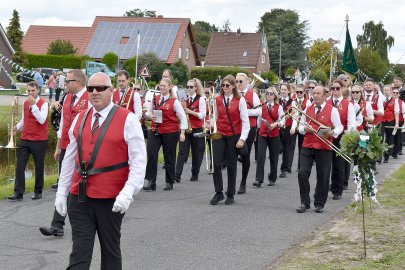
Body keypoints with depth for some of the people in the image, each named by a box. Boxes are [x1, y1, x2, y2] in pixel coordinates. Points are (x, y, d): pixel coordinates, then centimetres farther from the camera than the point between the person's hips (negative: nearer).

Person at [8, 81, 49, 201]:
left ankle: (38, 191, 17)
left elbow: (42, 120, -21)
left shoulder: (43, 103, -8)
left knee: (39, 167, 5)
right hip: (25, 139, 5)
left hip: (39, 140, -5)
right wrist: (17, 127, 3)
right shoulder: (25, 103, 11)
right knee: (20, 166, -2)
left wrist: (33, 104, -23)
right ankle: (18, 192, 0)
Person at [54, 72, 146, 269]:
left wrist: (127, 193, -22)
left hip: (111, 199, -3)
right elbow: (69, 158, 14)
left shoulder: (127, 120, -6)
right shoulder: (79, 119, 9)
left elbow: (138, 161, -11)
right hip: (79, 197, 4)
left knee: (110, 251, 12)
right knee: (79, 253, 1)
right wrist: (61, 192, 11)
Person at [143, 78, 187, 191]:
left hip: (170, 132, -3)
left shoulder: (174, 101, -5)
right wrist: (150, 115, -6)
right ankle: (150, 181, -7)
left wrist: (182, 133, -11)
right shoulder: (154, 99, 7)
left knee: (169, 157, 6)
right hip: (155, 131, 3)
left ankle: (169, 182, 20)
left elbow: (183, 117, -4)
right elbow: (148, 111, 19)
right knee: (151, 154, -12)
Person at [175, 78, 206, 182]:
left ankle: (195, 174, 18)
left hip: (197, 129, -3)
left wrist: (189, 111, -17)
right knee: (182, 151, -7)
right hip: (185, 128, 3)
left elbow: (202, 115, -10)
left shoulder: (201, 99, -2)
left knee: (196, 153, 5)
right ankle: (177, 174, -13)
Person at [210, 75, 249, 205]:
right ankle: (218, 193, 7)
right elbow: (216, 117, 12)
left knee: (231, 165, 5)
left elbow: (245, 121, -7)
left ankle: (230, 195, 16)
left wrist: (242, 139, -13)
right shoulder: (217, 100, 5)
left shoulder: (240, 100, -5)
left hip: (234, 136, -2)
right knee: (217, 164, -6)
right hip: (219, 135, 2)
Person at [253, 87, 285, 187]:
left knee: (273, 157, 6)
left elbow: (283, 120, -7)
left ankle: (272, 179, 20)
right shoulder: (262, 106, 9)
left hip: (274, 134, -1)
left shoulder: (278, 107, 0)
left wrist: (276, 124, -23)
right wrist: (259, 126, 7)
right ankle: (259, 179, -14)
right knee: (260, 156, -12)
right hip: (262, 134, 1)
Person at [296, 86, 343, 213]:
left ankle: (319, 204, 18)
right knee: (302, 173, -9)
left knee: (323, 177, 3)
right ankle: (305, 202, 4)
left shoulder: (332, 110, 0)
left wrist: (331, 133, -19)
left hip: (324, 148, -3)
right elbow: (300, 126, 16)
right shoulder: (307, 109, 12)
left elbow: (339, 127, 1)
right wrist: (305, 129, -7)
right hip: (307, 146, 3)